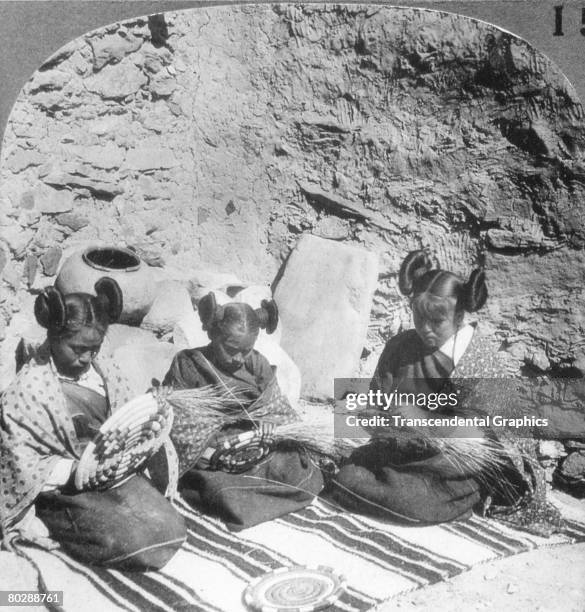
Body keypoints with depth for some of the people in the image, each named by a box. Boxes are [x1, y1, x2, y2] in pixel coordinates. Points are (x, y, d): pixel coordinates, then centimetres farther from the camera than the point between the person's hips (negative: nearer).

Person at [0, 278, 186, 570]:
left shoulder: (101, 365, 0)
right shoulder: (26, 391, -17)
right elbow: (26, 469, -14)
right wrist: (79, 470, -23)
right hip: (66, 490, -6)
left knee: (173, 528, -7)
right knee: (135, 542, -18)